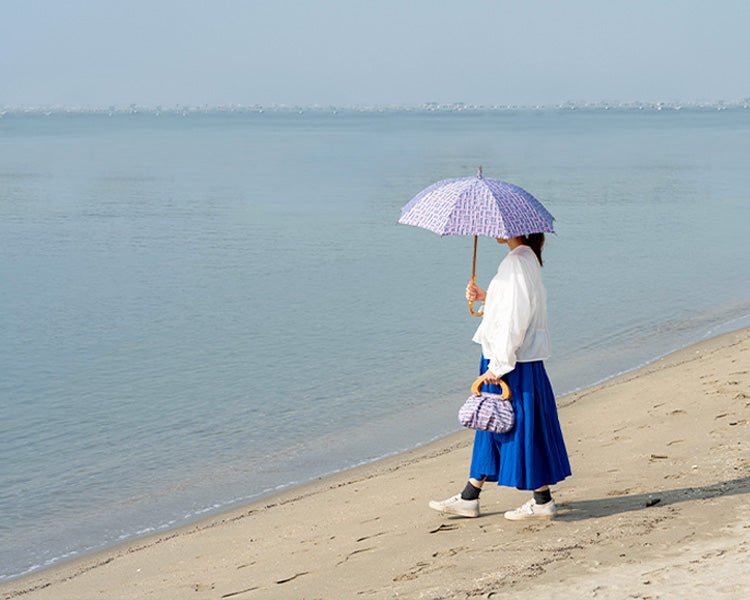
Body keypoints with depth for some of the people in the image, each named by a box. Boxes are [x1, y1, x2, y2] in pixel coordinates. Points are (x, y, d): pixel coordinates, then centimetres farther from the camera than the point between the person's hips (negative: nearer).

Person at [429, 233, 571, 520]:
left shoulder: (518, 262, -19)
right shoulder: (527, 258, 11)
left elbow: (515, 320, -22)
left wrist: (498, 365, -20)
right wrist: (486, 297, 9)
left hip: (513, 362, -10)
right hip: (511, 359, 10)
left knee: (521, 426, -1)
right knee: (491, 426, 13)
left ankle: (543, 500, 10)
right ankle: (469, 499, 19)